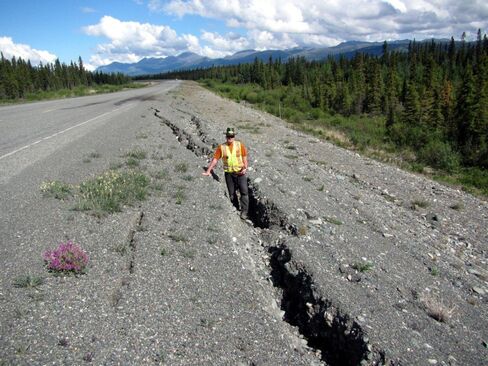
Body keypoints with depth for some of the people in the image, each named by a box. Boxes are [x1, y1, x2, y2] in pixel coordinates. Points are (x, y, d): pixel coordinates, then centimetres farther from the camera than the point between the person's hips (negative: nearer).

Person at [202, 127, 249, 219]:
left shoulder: (240, 145, -1)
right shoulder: (221, 147, 0)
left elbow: (244, 157, 3)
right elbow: (215, 159, -1)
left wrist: (245, 168, -12)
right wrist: (208, 171, -6)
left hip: (240, 172, -1)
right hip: (228, 173, 1)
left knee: (244, 192, -8)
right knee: (232, 193, 9)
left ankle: (244, 212, -3)